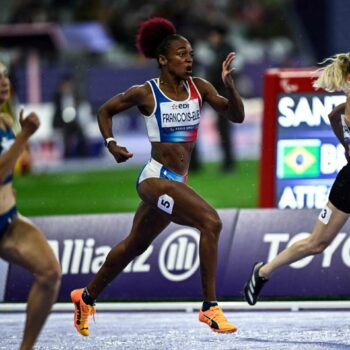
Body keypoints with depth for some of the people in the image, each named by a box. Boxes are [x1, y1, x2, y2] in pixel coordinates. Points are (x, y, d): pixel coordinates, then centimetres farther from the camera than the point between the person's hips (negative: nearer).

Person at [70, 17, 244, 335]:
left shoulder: (198, 88, 4)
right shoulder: (145, 93, -8)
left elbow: (236, 116, -2)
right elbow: (105, 111, 8)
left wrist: (229, 85, -18)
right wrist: (111, 143, -7)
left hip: (177, 182, 7)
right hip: (156, 179, -7)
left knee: (135, 246, 23)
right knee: (210, 222, -26)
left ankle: (87, 297, 42)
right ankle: (210, 307, -22)